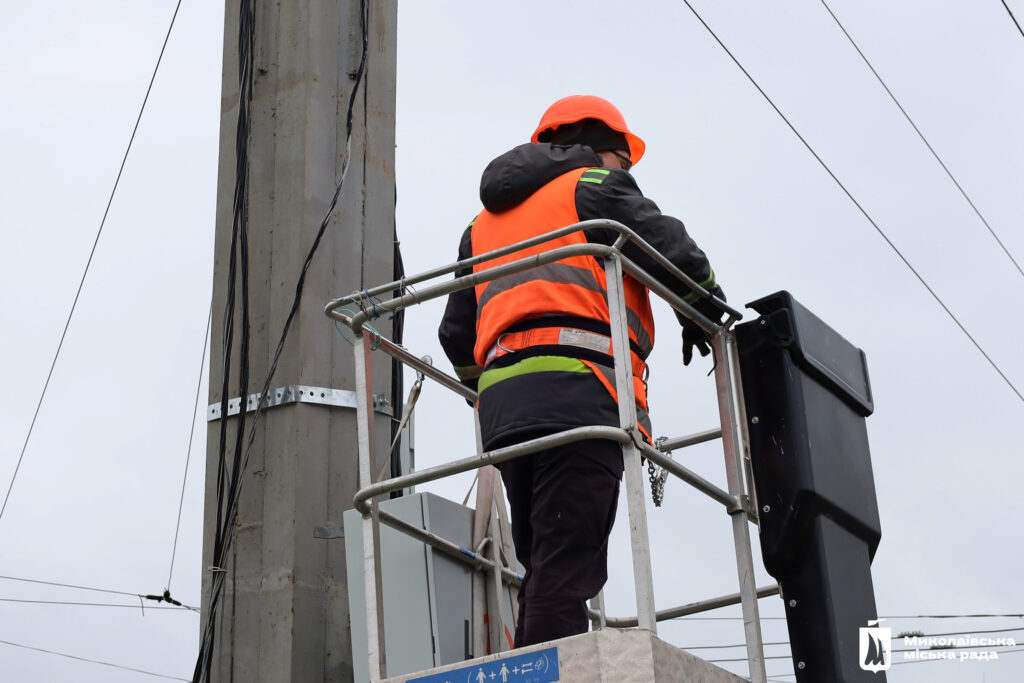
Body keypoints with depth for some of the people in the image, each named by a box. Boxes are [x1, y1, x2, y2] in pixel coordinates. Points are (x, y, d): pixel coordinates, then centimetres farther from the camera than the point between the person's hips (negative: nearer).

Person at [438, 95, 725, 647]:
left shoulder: (485, 222, 33)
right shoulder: (594, 185, 12)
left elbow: (457, 334, 29)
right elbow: (675, 253, 3)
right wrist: (703, 317, 20)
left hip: (501, 400, 7)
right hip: (577, 389, -7)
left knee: (545, 572, 7)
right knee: (567, 568, -16)